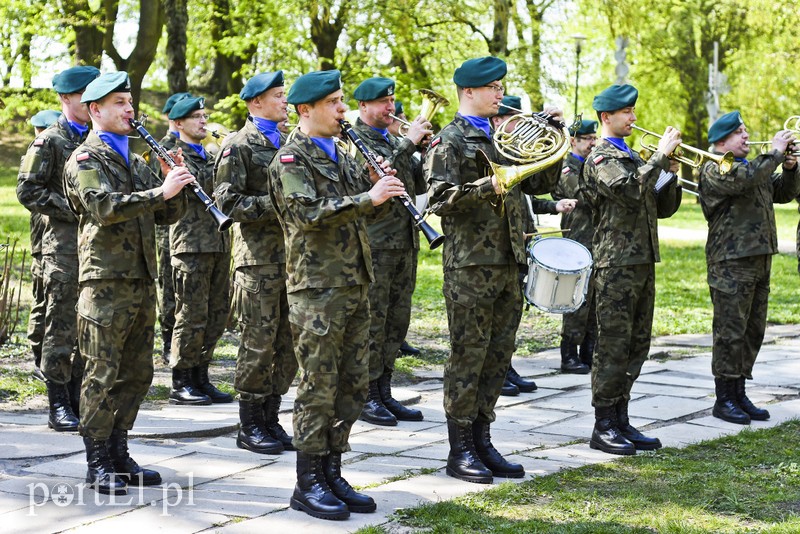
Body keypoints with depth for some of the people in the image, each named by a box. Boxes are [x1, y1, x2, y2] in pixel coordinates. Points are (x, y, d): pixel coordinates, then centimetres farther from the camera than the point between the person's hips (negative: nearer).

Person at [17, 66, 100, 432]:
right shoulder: (50, 141, -3)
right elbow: (28, 190, -9)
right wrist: (71, 210, -15)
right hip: (63, 245, -6)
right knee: (62, 326, -3)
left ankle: (80, 400, 16)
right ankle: (58, 406, 3)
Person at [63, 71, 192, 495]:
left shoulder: (135, 162, 19)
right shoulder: (85, 159, -5)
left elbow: (167, 215, 16)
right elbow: (105, 207, -22)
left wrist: (175, 186, -3)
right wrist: (161, 191, -26)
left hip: (142, 281, 8)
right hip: (106, 282, -8)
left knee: (137, 374, 11)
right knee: (102, 375, -4)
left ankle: (118, 454, 20)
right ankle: (97, 464, 3)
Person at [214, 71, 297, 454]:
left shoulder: (288, 142, 18)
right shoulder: (239, 145, -5)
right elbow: (228, 201, -13)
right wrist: (275, 205, -17)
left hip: (292, 256, 7)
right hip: (258, 259, -7)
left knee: (288, 343, 8)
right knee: (259, 342, -4)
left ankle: (270, 418, 18)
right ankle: (250, 426, 6)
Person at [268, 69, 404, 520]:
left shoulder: (341, 155, 17)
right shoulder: (291, 160, -8)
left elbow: (368, 210, 20)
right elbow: (309, 214, -22)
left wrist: (382, 187, -1)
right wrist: (368, 196, -25)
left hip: (355, 284, 8)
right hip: (317, 287, -8)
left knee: (354, 385, 10)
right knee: (319, 386, -4)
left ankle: (331, 472, 19)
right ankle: (308, 484, 5)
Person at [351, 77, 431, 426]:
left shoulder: (393, 141, 19)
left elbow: (417, 185, 19)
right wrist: (408, 143, -19)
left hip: (404, 242, 8)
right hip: (374, 244, -8)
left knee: (396, 321, 11)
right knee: (372, 321, -5)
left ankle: (384, 393, 18)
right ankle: (366, 397, 3)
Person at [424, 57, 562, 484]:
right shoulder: (449, 140, -6)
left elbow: (540, 184, 19)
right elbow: (440, 199, -17)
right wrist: (488, 187, -25)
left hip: (508, 264, 7)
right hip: (470, 265, -7)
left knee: (498, 356, 10)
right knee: (468, 355, -2)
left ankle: (481, 441, 19)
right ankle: (460, 451, 6)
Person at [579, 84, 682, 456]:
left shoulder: (631, 157, 21)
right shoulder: (601, 158, -6)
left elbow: (663, 208, 19)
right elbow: (629, 189, -25)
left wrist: (670, 175, 3)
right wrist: (660, 156, -19)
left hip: (642, 262, 9)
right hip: (616, 264, -9)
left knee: (636, 346, 10)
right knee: (613, 346, -6)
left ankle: (620, 421, 16)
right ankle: (603, 427, -1)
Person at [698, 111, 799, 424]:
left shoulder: (753, 166, 21)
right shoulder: (713, 169, -7)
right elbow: (743, 180, -26)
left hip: (759, 259, 9)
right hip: (731, 263, -9)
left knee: (753, 331, 11)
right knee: (730, 332, -6)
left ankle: (739, 395, 19)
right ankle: (724, 399, 1)